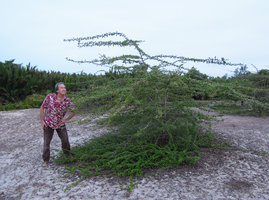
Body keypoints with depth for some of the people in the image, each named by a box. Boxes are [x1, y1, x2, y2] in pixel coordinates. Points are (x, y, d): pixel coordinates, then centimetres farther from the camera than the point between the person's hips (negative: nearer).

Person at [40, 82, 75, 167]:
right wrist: (42, 120, -5)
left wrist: (66, 119, -6)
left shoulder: (67, 101, -16)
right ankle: (46, 160, 26)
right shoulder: (50, 97, -19)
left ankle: (68, 155, 33)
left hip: (60, 124, 1)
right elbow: (42, 107, -5)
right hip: (48, 123, -1)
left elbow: (74, 111, -1)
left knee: (65, 140, 7)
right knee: (46, 142, 7)